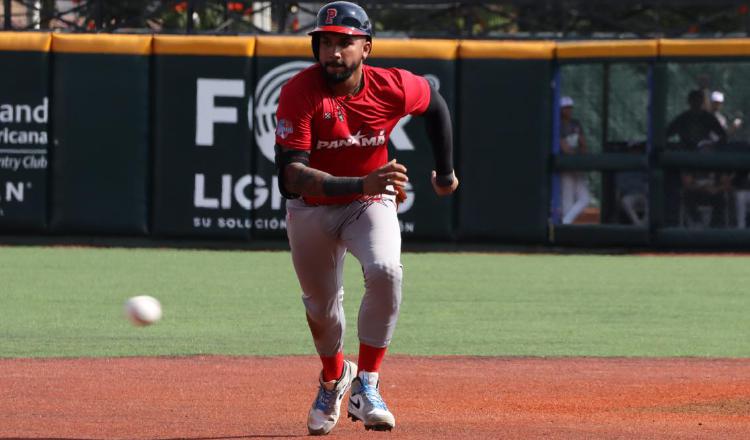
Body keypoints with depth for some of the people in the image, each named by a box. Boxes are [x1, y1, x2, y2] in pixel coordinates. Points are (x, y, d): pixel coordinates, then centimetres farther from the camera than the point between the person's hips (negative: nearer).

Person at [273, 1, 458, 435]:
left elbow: (435, 102, 6)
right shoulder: (300, 93, -26)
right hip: (311, 208, 0)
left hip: (372, 203, 0)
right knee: (321, 305, 13)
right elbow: (291, 175, -35)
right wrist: (361, 184, -47)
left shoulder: (393, 87, -19)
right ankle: (334, 378, 47)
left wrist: (446, 172, 14)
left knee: (385, 271, -29)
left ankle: (366, 387, -19)